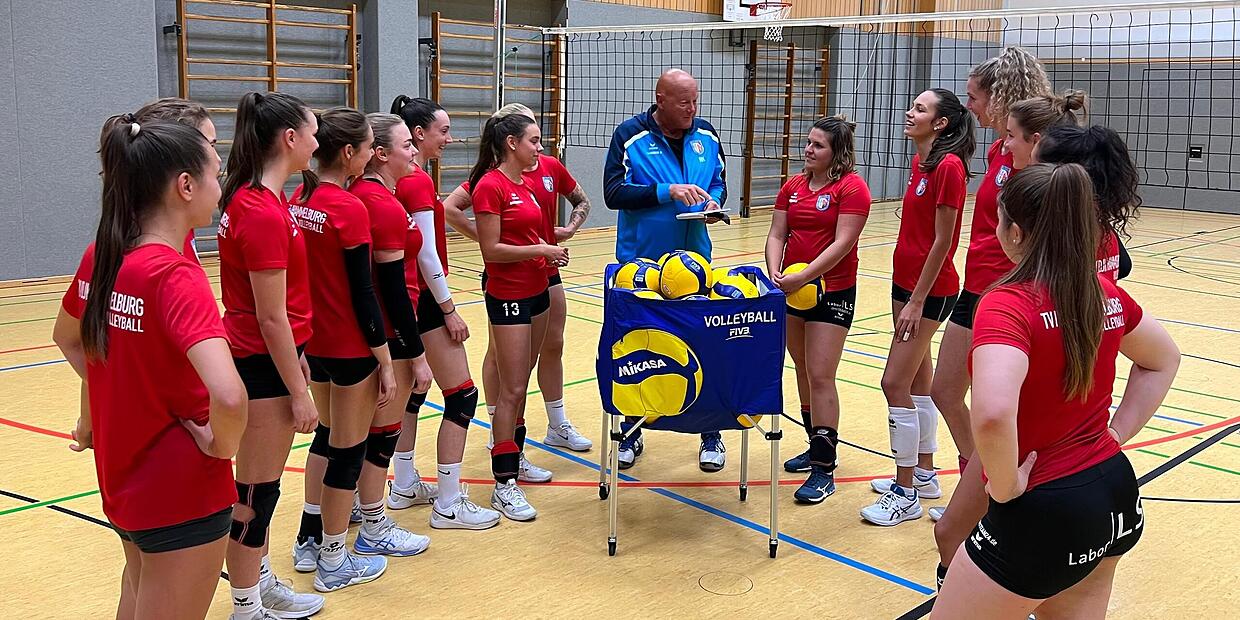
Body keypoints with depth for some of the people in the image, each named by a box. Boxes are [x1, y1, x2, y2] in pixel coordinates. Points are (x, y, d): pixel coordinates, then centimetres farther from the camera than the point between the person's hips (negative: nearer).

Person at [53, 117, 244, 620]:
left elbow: (66, 336, 18)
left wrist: (107, 406, 13)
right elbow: (227, 395, -41)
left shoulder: (101, 255, -3)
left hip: (121, 473, 8)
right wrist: (222, 444, -22)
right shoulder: (176, 277, -26)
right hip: (183, 489, -8)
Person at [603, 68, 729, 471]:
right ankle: (631, 433, 24)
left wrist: (715, 203, -7)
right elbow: (613, 193, -13)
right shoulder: (630, 135, -7)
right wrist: (667, 191, -23)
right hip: (640, 263, -2)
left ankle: (710, 434, 19)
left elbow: (719, 182, 16)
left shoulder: (706, 136, 5)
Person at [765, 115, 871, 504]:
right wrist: (775, 273, -13)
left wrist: (803, 277, -24)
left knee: (821, 377, -9)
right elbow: (777, 235, 5)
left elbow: (842, 243, -17)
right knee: (803, 372, 14)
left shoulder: (851, 187, -10)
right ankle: (818, 447, 30)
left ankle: (824, 470, -4)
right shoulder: (793, 187, 9)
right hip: (792, 290, 7)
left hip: (833, 292, -7)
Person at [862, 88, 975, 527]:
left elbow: (942, 242, -18)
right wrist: (907, 295, 16)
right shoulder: (920, 161, 10)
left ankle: (905, 495, 3)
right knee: (917, 382, 16)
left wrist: (917, 301, -17)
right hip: (907, 279, 9)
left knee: (895, 383, -8)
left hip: (930, 290, -9)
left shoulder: (949, 166, -17)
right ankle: (924, 474, 29)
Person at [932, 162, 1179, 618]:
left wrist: (1006, 486, -23)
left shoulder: (1006, 304, -23)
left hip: (1042, 512, -8)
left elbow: (992, 415, -40)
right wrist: (1117, 433, 14)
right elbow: (1163, 360, 20)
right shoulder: (1105, 293, 1)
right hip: (1117, 494, 8)